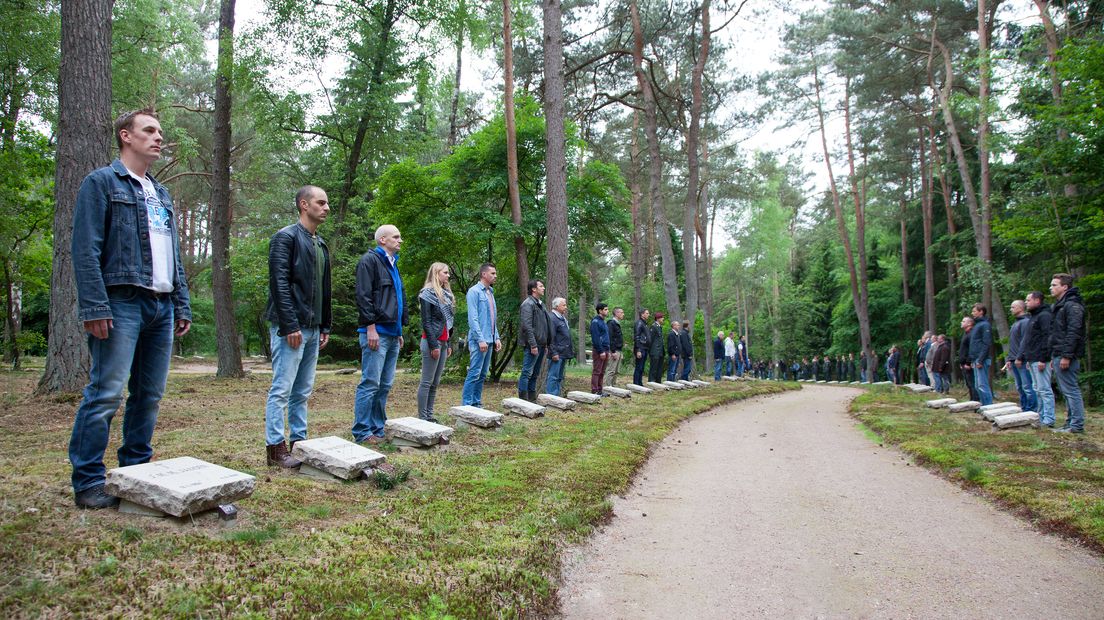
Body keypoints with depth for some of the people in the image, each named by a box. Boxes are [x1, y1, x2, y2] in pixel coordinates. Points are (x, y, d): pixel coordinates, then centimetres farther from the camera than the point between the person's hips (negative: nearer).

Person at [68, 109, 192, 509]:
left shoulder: (162, 194, 22)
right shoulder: (101, 183, 1)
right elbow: (85, 249, -9)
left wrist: (182, 306, 15)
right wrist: (94, 307, -17)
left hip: (162, 307, 7)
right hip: (122, 303, -7)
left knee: (149, 395, 9)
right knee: (106, 394, -8)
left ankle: (136, 472, 18)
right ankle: (87, 483, 0)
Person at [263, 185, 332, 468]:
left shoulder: (320, 244, 18)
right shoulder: (286, 237, -7)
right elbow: (279, 283, -15)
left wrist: (325, 326, 16)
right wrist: (289, 325, -19)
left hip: (312, 329, 9)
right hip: (291, 327, -8)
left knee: (303, 391, 11)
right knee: (282, 389, -5)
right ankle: (275, 448, 0)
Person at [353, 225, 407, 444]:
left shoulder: (392, 264, 22)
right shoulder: (369, 261, -6)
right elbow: (363, 296, -15)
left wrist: (400, 330, 23)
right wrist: (370, 327, -19)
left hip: (392, 334, 9)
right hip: (376, 333, -9)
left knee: (385, 385, 10)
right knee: (370, 383, -8)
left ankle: (377, 430, 17)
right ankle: (362, 432, -3)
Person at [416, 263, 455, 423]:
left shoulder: (445, 294, 17)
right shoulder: (427, 294, -8)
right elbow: (426, 322, -13)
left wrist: (449, 344, 16)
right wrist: (433, 345, -17)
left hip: (443, 342, 8)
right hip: (432, 342, -8)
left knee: (435, 382, 9)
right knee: (427, 382, -6)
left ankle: (429, 415, 13)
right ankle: (422, 417, -3)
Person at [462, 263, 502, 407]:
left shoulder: (490, 293, 17)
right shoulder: (474, 291, -8)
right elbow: (473, 318, -14)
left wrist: (497, 337, 12)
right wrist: (480, 339, -19)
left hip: (489, 340, 8)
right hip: (479, 340, -8)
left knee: (482, 374, 10)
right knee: (474, 373, -9)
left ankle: (476, 403, 16)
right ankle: (466, 404, -6)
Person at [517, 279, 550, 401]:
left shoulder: (540, 304, 19)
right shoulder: (528, 304, -11)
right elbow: (527, 326, -19)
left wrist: (546, 344, 17)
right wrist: (533, 344, -22)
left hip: (541, 345, 10)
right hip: (533, 345, -10)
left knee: (535, 374, 13)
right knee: (527, 372, -7)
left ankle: (532, 399, 19)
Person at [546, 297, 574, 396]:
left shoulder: (563, 318, 18)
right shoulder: (552, 318, -13)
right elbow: (551, 338, -18)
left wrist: (571, 350, 19)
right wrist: (554, 353, -21)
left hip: (564, 354, 10)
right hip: (557, 354, -10)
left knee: (559, 377, 13)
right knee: (553, 376, -7)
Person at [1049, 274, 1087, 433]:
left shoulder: (1072, 305, -13)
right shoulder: (1060, 305, 19)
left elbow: (1073, 332, -20)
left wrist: (1067, 355, -24)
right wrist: (1054, 356, 21)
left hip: (1066, 356, -10)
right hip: (1059, 355, 10)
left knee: (1071, 390, -8)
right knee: (1066, 391, 13)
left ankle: (1077, 425, -5)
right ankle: (1070, 423, 18)